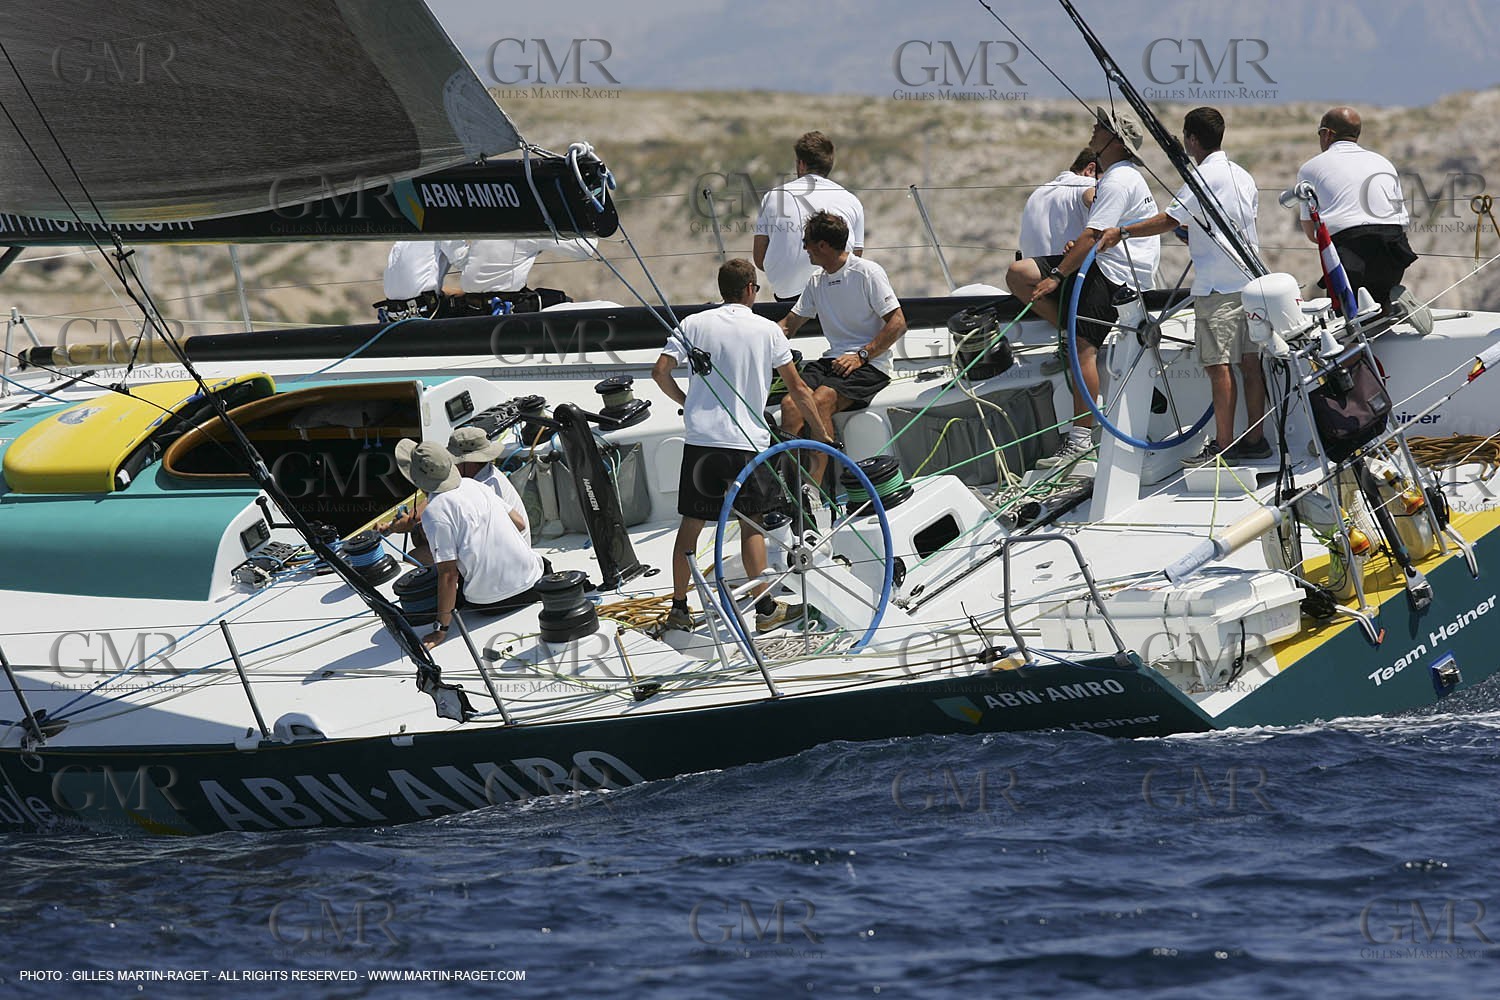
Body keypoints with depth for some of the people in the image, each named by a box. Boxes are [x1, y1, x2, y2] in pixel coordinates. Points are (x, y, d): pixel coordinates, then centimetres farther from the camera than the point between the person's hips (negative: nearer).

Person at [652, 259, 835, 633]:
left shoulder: (694, 325, 3)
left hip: (700, 438, 2)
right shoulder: (767, 330, 1)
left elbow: (660, 371, -3)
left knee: (691, 523, 10)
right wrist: (821, 430, 17)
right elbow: (797, 387, 5)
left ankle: (679, 607, 15)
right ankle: (765, 608, 10)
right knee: (751, 524, 9)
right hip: (747, 441, -2)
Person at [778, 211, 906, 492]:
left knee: (820, 400, -34)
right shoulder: (817, 281, 19)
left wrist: (861, 355, -18)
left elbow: (898, 325, -9)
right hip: (832, 360, 6)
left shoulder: (868, 273, -4)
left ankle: (813, 487, -38)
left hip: (870, 364, -6)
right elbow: (789, 324, 29)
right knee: (791, 403, -23)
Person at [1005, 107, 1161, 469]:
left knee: (1083, 350, -16)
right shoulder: (1123, 175, 21)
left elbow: (1092, 235, -22)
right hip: (1101, 265, 11)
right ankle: (1073, 332, 1)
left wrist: (1057, 276, -24)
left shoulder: (1117, 181, -14)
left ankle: (1081, 437, -16)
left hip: (1115, 274, -11)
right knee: (1018, 274, -1)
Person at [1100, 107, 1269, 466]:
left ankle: (1224, 446, -7)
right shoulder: (1241, 175, 14)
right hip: (1250, 279, 9)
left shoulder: (1205, 177, -13)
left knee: (1218, 364, -7)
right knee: (1249, 361, 9)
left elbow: (1169, 221, -17)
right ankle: (1255, 440, 11)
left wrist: (1122, 232, -10)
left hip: (1217, 285, -9)